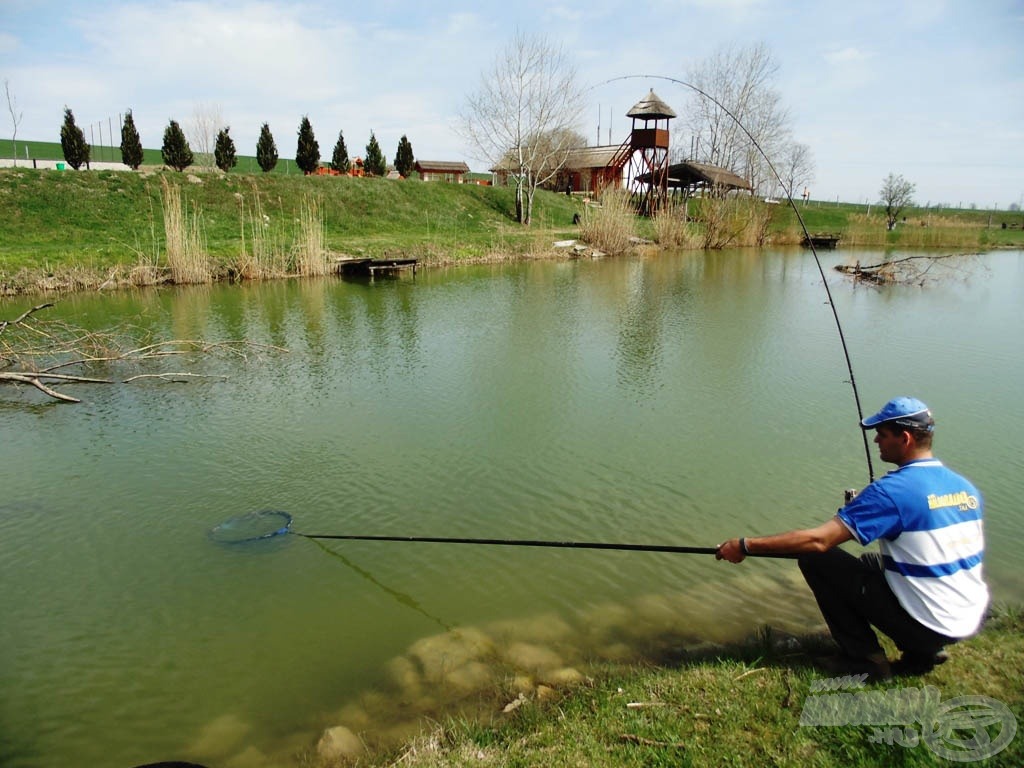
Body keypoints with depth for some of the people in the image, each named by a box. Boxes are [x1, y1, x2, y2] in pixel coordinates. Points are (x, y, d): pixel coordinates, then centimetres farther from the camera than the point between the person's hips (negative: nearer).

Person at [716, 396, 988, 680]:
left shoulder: (894, 489, -20)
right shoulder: (966, 487, 4)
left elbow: (818, 540, -25)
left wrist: (746, 546, -18)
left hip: (929, 625, -8)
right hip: (971, 621, 8)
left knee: (815, 558, -4)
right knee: (871, 563, 27)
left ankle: (866, 659, 3)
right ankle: (922, 651, 17)